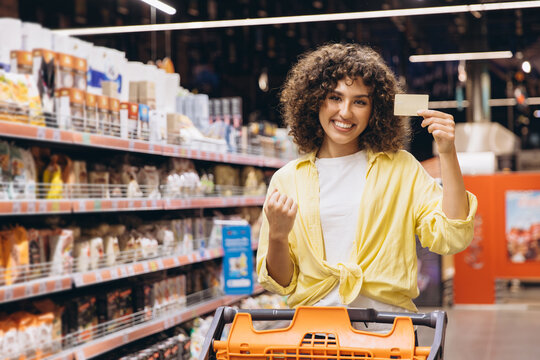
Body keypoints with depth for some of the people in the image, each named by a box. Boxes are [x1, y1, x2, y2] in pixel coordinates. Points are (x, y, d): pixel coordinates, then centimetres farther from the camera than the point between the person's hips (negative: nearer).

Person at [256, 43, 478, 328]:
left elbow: (451, 238, -2)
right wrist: (277, 236, -7)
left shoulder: (401, 168, 11)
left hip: (386, 318, 0)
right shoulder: (286, 179, 11)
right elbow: (279, 283, 12)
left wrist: (447, 154, -3)